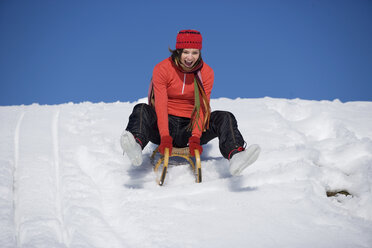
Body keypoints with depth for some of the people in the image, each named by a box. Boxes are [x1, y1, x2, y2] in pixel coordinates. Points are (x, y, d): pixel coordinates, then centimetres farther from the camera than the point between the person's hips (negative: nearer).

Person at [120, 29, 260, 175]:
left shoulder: (206, 72, -3)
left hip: (189, 127, 1)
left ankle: (235, 155, -49)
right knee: (141, 110, -30)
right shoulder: (161, 69, -8)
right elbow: (161, 105, -17)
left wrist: (195, 137, -25)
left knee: (225, 118, -22)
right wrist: (165, 137, -29)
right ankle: (136, 147, -61)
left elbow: (202, 107, -9)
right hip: (166, 123, -1)